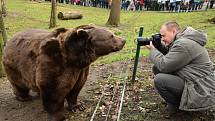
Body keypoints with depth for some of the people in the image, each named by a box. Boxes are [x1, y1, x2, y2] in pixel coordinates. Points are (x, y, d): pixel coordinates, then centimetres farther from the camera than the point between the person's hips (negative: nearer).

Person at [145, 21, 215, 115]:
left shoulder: (184, 44, -22)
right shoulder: (179, 41, 9)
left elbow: (164, 65, -22)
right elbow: (168, 57, 15)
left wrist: (153, 50, -8)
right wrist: (158, 46, 1)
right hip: (191, 82, 10)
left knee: (159, 79, -24)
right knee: (156, 68, 4)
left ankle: (176, 106, 1)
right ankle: (178, 98, 11)